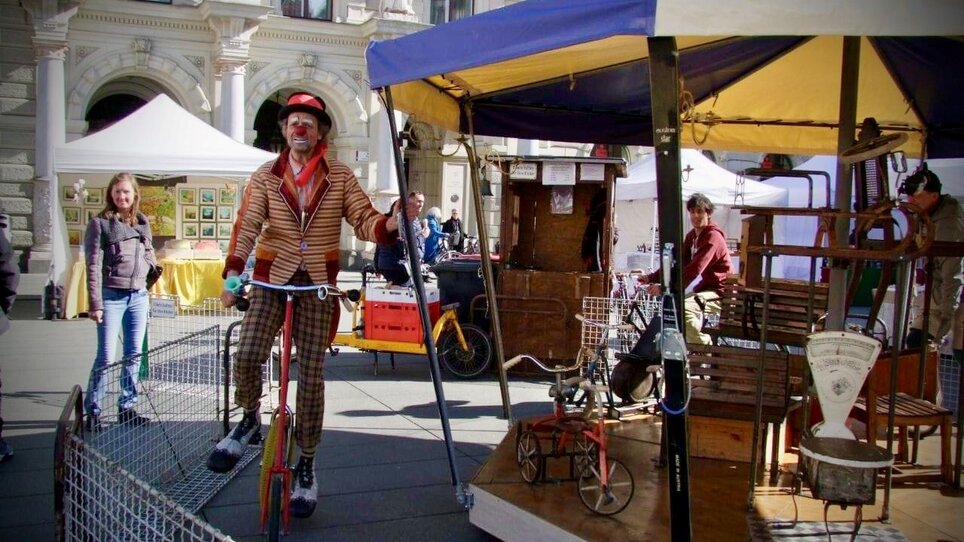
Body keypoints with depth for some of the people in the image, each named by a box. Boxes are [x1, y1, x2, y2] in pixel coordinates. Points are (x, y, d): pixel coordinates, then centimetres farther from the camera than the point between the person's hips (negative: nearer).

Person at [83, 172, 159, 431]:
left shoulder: (142, 222, 11)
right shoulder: (100, 223, -3)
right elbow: (93, 265, -7)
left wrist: (153, 267, 2)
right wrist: (95, 303, -11)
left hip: (139, 296, 5)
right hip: (112, 296, -5)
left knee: (134, 355, 10)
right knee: (105, 357, -4)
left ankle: (127, 407, 21)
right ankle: (93, 411, 8)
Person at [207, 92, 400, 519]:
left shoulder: (340, 177, 3)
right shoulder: (266, 176, 3)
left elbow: (365, 222, -5)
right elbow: (247, 226, -7)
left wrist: (390, 225, -28)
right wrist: (233, 271, -22)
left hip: (317, 284, 0)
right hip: (272, 279, 1)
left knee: (310, 374, 0)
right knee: (246, 355, -19)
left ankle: (306, 466, 16)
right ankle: (249, 420, 14)